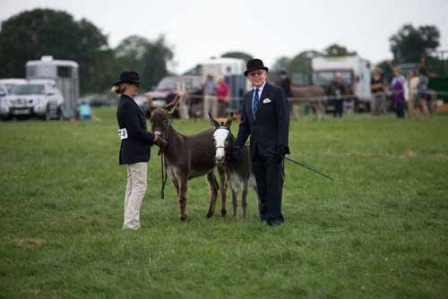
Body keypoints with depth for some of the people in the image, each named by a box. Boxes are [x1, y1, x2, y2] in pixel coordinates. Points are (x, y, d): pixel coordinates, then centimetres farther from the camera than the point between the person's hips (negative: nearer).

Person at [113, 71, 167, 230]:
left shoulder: (125, 104, 14)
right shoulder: (128, 105, -16)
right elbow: (136, 131, -21)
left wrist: (153, 137, 8)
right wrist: (155, 138, -12)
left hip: (130, 151, 10)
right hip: (136, 152, -10)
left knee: (132, 187, 12)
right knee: (139, 186, -8)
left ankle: (129, 222, 16)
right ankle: (131, 223, -9)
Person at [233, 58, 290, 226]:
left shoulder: (276, 92, -3)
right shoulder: (248, 97, 16)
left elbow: (283, 120, -9)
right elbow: (245, 124, 18)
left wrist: (281, 145, -16)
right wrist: (238, 145, 6)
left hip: (272, 147, -6)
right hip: (256, 149, 6)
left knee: (274, 182, -7)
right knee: (261, 185, 8)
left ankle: (275, 217, -4)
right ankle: (264, 214, 13)